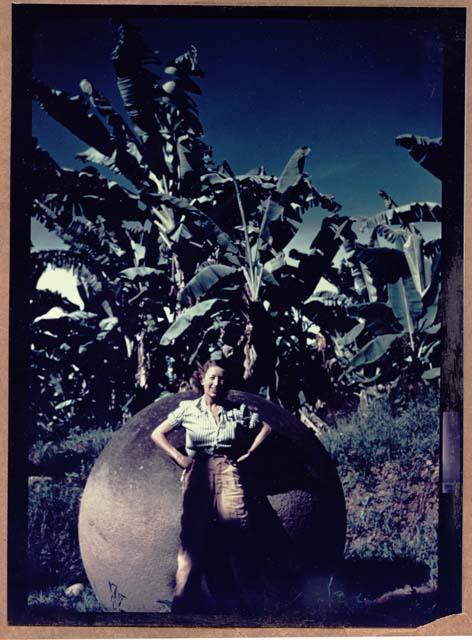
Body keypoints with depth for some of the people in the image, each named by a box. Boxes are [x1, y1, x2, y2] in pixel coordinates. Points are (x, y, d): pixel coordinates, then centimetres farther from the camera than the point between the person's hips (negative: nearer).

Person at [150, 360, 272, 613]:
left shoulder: (238, 410, 11)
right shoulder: (188, 409, 9)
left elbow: (266, 428, 21)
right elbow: (157, 434, 13)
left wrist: (248, 453, 9)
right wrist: (178, 457, 1)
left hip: (229, 471, 1)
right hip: (198, 472, 0)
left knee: (237, 532, -11)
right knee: (194, 537, -7)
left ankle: (248, 599, -7)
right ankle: (186, 603, -1)